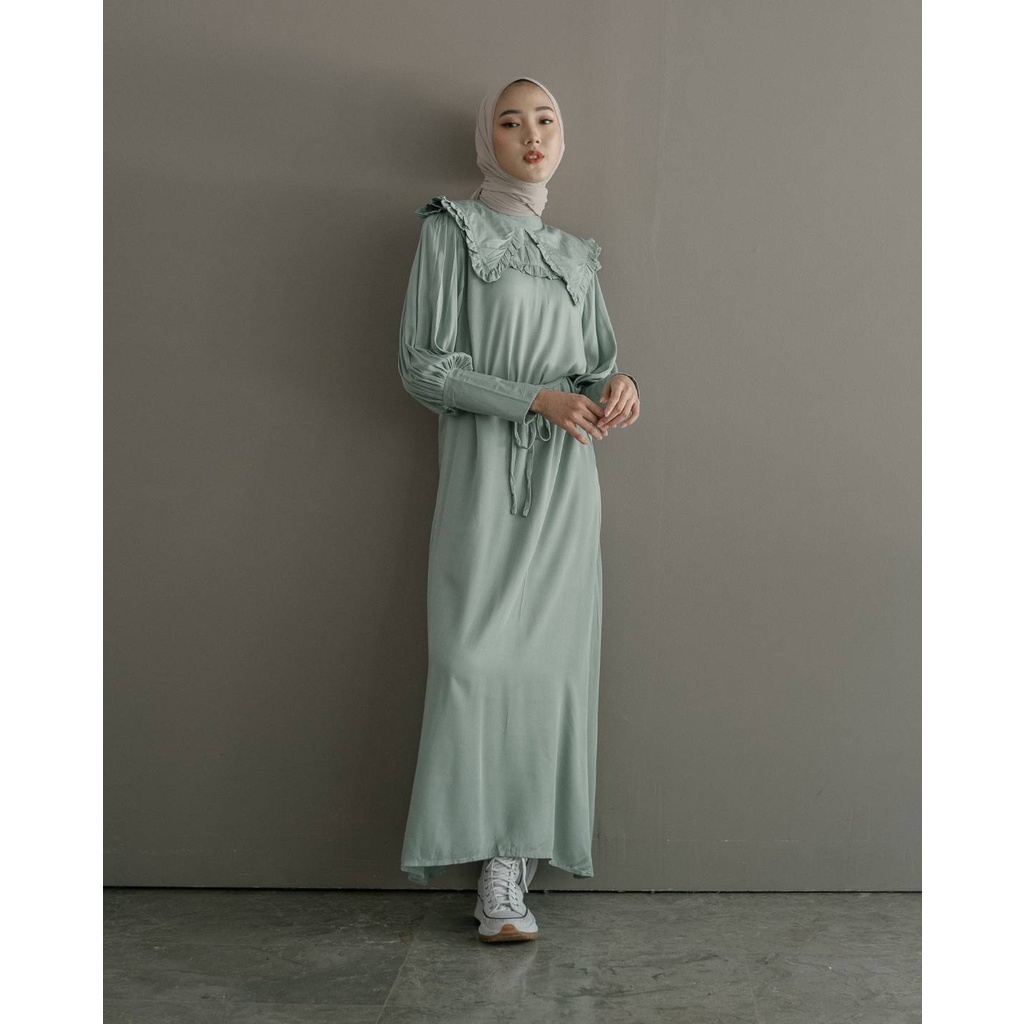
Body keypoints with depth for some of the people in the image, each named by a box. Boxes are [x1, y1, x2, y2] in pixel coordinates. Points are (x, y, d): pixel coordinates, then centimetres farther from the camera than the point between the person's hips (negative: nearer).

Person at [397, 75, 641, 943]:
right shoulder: (451, 229, 4)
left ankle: (510, 868, 5)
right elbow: (422, 365, -5)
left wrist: (618, 385, -5)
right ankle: (503, 868, -3)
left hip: (565, 480, 4)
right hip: (485, 472, -4)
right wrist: (539, 399, -14)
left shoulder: (577, 255, 19)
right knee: (481, 654, -11)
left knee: (550, 659, -2)